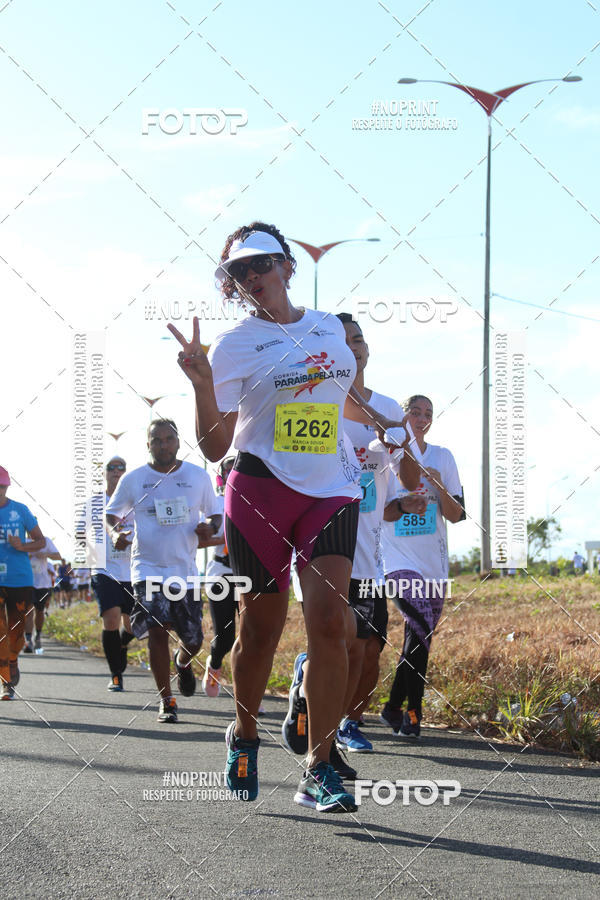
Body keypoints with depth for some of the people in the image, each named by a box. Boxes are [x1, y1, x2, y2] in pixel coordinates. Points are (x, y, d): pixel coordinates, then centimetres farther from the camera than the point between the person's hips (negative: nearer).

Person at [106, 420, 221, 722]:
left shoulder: (198, 476, 3)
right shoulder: (133, 479, 0)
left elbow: (215, 514, 13)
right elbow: (112, 513, 11)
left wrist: (210, 526, -10)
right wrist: (115, 532, -11)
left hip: (185, 570, 2)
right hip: (148, 569, -2)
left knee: (193, 640, 5)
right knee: (157, 630, -16)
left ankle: (182, 663, 43)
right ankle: (166, 701, -4)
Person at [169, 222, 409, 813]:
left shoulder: (330, 329, 11)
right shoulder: (235, 343, -1)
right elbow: (214, 446, -7)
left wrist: (376, 420, 39)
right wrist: (202, 384, -21)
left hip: (332, 492, 2)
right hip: (261, 492, -2)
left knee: (329, 623, -12)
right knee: (260, 628, 4)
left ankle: (318, 772, -9)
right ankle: (244, 736, 32)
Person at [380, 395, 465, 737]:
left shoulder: (443, 458, 11)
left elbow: (457, 515, 8)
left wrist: (439, 487, -10)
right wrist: (402, 506, -16)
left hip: (434, 563, 4)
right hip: (398, 559, -4)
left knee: (420, 638, 4)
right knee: (421, 625, -23)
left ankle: (394, 708, 19)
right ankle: (412, 712, -17)